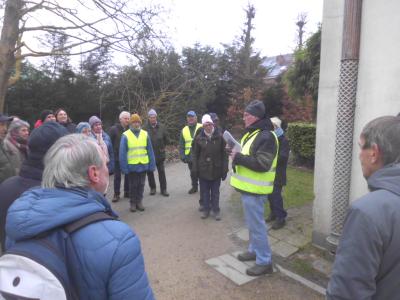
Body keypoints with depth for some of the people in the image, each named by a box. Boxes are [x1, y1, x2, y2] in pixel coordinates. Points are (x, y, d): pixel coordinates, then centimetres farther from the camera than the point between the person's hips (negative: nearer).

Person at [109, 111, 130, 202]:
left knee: (128, 175, 11)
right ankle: (116, 194, 14)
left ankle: (127, 192, 23)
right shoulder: (114, 129, -5)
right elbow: (110, 142, -4)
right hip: (117, 157, -2)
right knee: (117, 176, 5)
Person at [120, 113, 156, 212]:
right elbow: (122, 153, -7)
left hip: (143, 165, 2)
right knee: (133, 185, 11)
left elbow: (150, 151, 3)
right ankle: (133, 203, 24)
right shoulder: (125, 135, -7)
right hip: (131, 165, -2)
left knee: (141, 184, 13)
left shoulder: (145, 134, 1)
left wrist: (152, 165, 0)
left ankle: (139, 201, 26)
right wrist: (124, 167, -10)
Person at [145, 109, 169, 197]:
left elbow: (165, 139, 10)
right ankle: (152, 188, 26)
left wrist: (163, 147, 8)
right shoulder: (145, 128, -10)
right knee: (150, 172, 10)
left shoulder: (161, 127, -1)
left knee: (162, 172, 5)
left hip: (160, 153, 1)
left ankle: (163, 189, 14)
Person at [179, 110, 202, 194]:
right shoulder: (184, 130, 8)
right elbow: (181, 145, 10)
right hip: (190, 156, 4)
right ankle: (194, 186, 32)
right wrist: (182, 156, 1)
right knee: (193, 173, 16)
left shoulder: (201, 128, -4)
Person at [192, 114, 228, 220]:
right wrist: (195, 169, -3)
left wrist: (224, 170, -7)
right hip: (203, 170, 1)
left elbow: (224, 154, -5)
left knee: (215, 192, 12)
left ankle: (216, 210, 26)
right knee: (204, 191, 12)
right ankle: (206, 209, 28)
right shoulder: (199, 137, -4)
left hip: (216, 170, -1)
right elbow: (195, 154, 2)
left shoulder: (219, 136, -8)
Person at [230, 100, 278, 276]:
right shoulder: (252, 133, 14)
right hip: (249, 187, 10)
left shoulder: (266, 137, -20)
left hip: (254, 189, -10)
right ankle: (254, 250, 38)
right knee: (252, 223, 21)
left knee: (256, 225, -1)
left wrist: (238, 158, -22)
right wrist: (237, 155, 4)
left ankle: (264, 262, 12)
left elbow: (262, 164, -27)